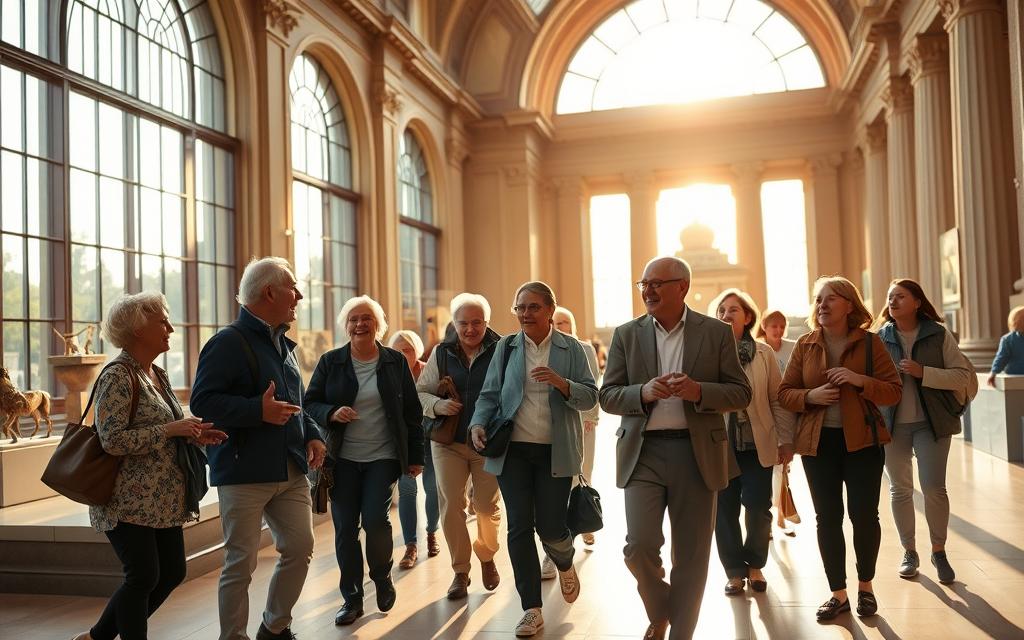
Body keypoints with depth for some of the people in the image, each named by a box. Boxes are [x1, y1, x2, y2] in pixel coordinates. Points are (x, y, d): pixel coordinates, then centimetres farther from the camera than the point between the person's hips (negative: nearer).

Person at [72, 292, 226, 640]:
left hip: (164, 501, 9)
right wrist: (170, 429, -23)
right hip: (130, 501, -9)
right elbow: (112, 440, -21)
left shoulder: (157, 374, 13)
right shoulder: (118, 376, -13)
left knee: (172, 573, 11)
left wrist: (194, 434, 3)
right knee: (144, 577, -5)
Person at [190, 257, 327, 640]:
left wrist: (312, 434, 8)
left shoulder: (284, 344, 16)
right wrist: (259, 411, -26)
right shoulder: (229, 342, -10)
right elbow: (202, 401, -19)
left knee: (300, 549, 9)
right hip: (244, 472, -8)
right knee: (241, 562, 0)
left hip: (292, 470, 8)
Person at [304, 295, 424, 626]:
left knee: (375, 519, -12)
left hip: (383, 457, -1)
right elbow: (310, 403, 5)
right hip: (342, 459, 1)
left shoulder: (396, 362, 2)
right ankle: (351, 599, 19)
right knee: (345, 527, 3)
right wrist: (332, 413, -17)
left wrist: (415, 456, 5)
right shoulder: (330, 362, 2)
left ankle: (382, 578, 19)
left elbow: (412, 412, 6)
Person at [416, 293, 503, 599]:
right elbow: (420, 392, 8)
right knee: (450, 506, 1)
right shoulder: (441, 353, 3)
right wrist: (438, 405, -13)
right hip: (448, 442, 2)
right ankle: (460, 571, 17)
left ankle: (487, 557, 36)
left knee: (488, 507, 8)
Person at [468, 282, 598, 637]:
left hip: (555, 451, -1)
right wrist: (478, 424, -13)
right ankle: (532, 610, 13)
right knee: (519, 528, 0)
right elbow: (489, 395, 5)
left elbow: (591, 397, -3)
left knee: (551, 527, 0)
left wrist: (561, 383, -21)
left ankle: (565, 566, 38)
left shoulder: (571, 349, 2)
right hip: (513, 450, 2)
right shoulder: (505, 348, 6)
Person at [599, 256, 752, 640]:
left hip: (697, 453, 0)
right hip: (643, 452, 0)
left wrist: (699, 391, -18)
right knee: (639, 546, -7)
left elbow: (741, 393, 1)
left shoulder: (717, 333, 3)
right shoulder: (626, 335, 6)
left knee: (692, 554, 6)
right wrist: (643, 392, -17)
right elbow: (608, 396, 3)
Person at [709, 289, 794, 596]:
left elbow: (777, 399, 5)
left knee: (758, 507, 2)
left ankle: (755, 565, 27)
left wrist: (786, 440, 5)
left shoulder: (764, 353, 2)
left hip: (757, 444, 1)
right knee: (725, 510, 5)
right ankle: (735, 570, 22)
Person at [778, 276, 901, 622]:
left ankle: (865, 586, 26)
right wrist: (810, 395, -14)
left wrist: (860, 380, -19)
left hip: (861, 441, -2)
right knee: (827, 518, 5)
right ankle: (838, 594, 18)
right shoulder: (805, 345, 4)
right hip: (817, 442, 2)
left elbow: (894, 391, -3)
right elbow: (784, 392, 6)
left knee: (864, 514, 2)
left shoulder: (870, 342, -1)